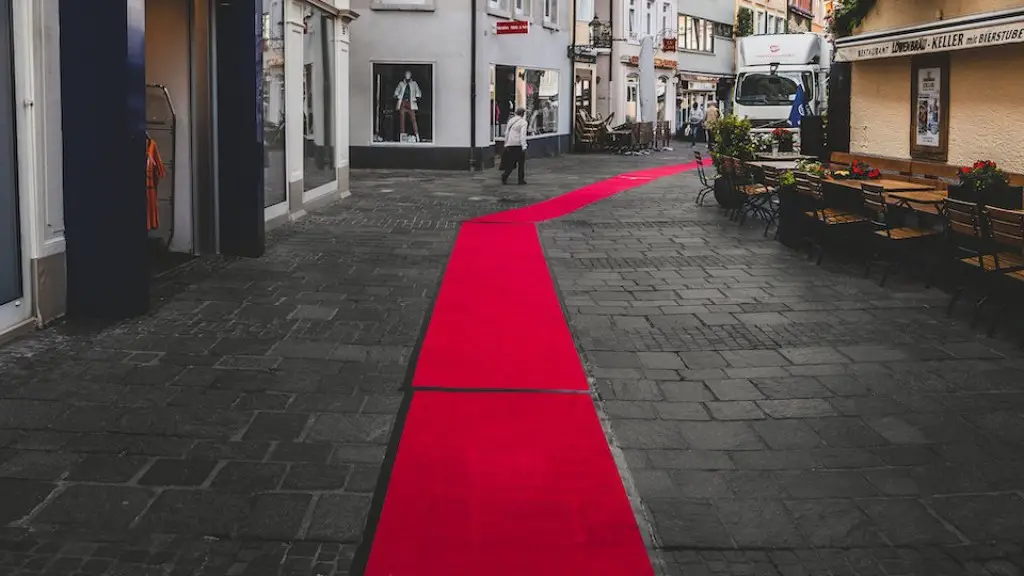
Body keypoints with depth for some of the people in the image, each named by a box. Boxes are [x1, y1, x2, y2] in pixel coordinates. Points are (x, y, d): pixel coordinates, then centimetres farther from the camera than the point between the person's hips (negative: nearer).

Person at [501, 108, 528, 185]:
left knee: (511, 162, 11)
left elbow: (506, 133, 13)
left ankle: (504, 175, -5)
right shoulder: (523, 122, -7)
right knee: (521, 163, 7)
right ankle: (521, 179, 9)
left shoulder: (510, 120, 11)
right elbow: (522, 134, -16)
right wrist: (524, 146, -19)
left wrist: (506, 143, 19)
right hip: (518, 144, -5)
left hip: (510, 144, 5)